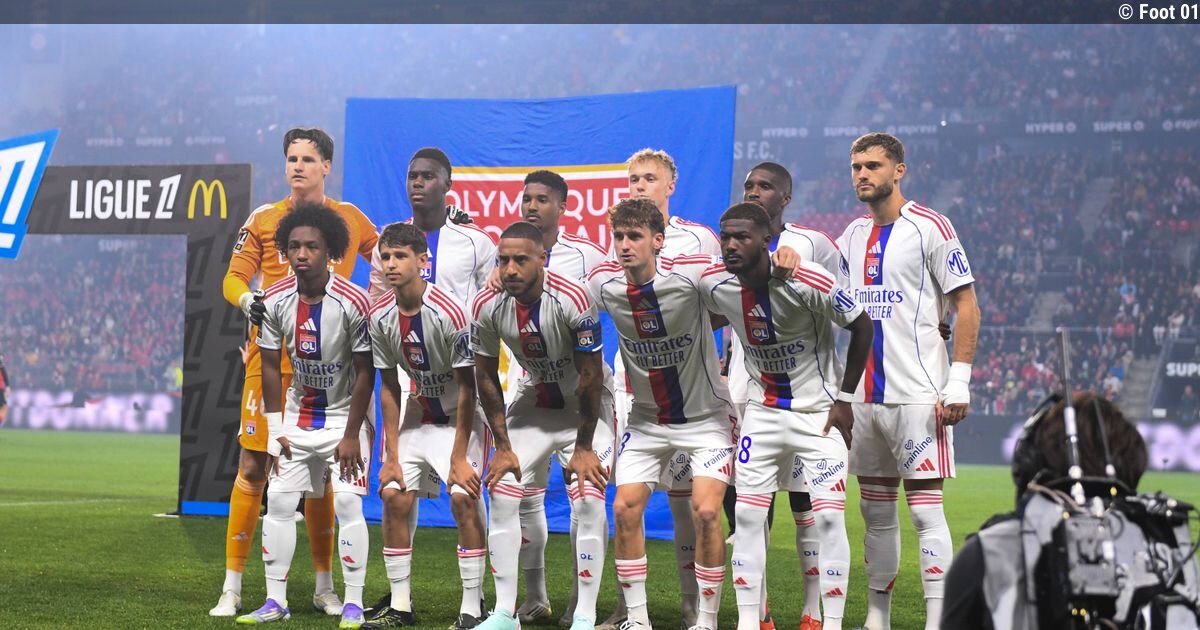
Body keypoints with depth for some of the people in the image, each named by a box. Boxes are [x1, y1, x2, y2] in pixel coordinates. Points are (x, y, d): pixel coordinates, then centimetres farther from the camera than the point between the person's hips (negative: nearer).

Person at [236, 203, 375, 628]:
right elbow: (270, 366, 0)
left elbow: (365, 371, -14)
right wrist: (275, 430, 0)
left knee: (348, 503, -11)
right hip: (298, 416, 4)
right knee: (279, 501, 1)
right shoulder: (275, 301, -10)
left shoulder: (352, 302, -21)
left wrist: (351, 435, -13)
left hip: (344, 416, -4)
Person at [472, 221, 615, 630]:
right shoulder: (487, 306, -18)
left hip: (585, 407, -4)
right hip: (533, 404, 4)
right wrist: (503, 446, -5)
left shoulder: (572, 300, -31)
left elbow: (590, 375, -22)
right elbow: (486, 376, -5)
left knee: (589, 502, -15)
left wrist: (583, 448, -16)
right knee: (502, 497, -3)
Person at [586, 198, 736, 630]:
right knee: (625, 510, -4)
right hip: (646, 420, 4)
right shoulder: (603, 284, -10)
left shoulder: (690, 274, -21)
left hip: (706, 417, -4)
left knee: (705, 512, -15)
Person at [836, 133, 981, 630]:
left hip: (917, 394, -6)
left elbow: (967, 307, -7)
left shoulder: (929, 228, -5)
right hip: (864, 396, 6)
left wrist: (958, 383, -14)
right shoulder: (851, 235, 13)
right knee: (875, 509, 10)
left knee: (925, 509, -7)